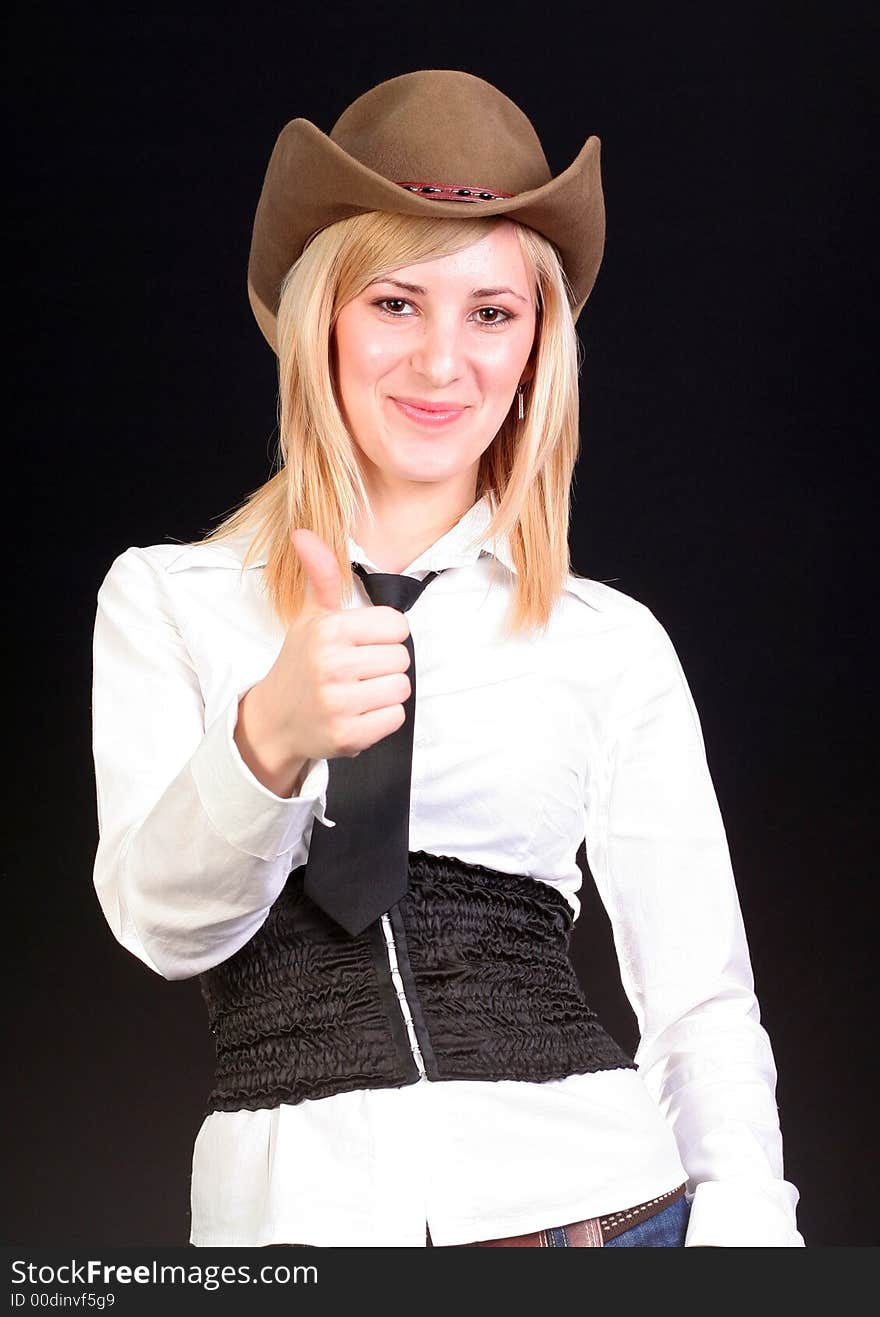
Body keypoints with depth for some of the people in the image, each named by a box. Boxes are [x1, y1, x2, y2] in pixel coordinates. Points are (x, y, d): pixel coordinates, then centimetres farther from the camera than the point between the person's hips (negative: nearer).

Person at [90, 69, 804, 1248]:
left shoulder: (615, 644, 6)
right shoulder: (166, 600, 5)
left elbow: (703, 999, 5)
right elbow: (165, 920, -7)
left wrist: (742, 1221, -11)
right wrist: (270, 737, -26)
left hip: (582, 1196, 1)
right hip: (291, 1203, 0)